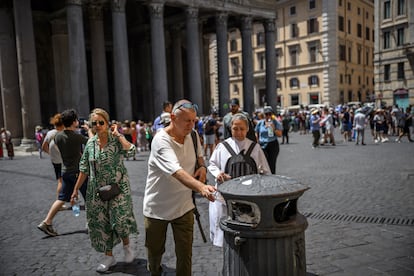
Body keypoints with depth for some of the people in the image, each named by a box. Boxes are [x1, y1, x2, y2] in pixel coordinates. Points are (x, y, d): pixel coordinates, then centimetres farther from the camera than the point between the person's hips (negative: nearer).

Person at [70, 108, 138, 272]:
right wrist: (76, 189, 10)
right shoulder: (90, 143, 4)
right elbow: (84, 169, 10)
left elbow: (131, 151, -29)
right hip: (97, 190, 4)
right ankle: (109, 256, 24)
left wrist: (117, 134, -20)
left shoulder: (116, 139, -7)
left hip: (118, 187, -4)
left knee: (120, 219, -10)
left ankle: (126, 246, 21)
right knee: (101, 222, 8)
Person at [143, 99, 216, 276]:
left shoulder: (193, 136, -4)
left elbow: (199, 155, 17)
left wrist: (202, 166, -6)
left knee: (185, 254, 5)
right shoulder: (161, 140, -25)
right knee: (155, 251, 17)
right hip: (157, 207, -3)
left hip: (184, 206, 4)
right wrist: (201, 187, -55)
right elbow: (176, 171, -40)